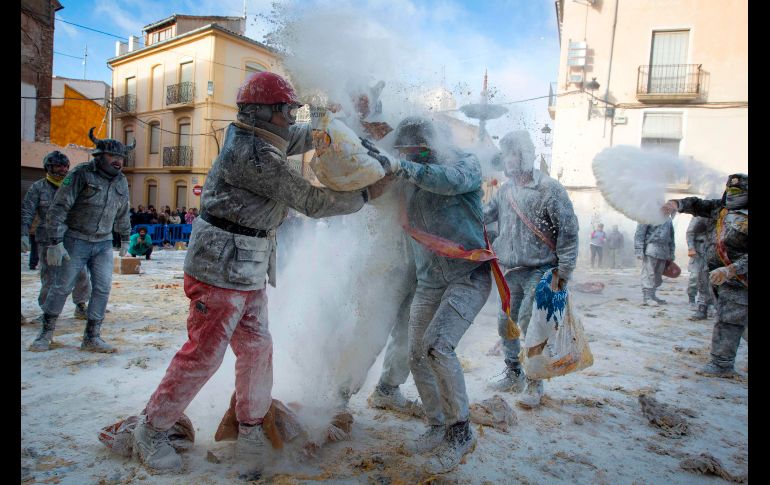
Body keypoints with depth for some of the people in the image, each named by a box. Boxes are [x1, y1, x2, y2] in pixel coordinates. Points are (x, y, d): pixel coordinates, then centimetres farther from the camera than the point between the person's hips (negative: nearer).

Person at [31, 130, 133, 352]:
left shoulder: (121, 182, 5)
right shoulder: (81, 174, -13)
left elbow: (122, 214, 18)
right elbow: (59, 208, -14)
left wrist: (125, 238, 21)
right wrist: (55, 241, -18)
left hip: (104, 244, 5)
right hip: (76, 241, -4)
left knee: (102, 289, -2)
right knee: (62, 287, 4)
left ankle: (92, 337, 8)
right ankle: (46, 332, 23)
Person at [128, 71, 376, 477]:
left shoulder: (257, 139, 8)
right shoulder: (253, 157, -22)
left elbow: (302, 137, 23)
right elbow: (311, 201, -19)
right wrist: (363, 195, -8)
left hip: (249, 273, 10)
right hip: (221, 270, -10)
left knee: (256, 348, 10)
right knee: (204, 354, -1)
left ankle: (250, 427, 24)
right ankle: (151, 429, 19)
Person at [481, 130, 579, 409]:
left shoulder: (548, 188, -8)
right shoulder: (505, 190, 10)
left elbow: (568, 232, -9)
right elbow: (483, 216, 15)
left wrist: (563, 271, -12)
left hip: (539, 271, -6)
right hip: (510, 271, 6)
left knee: (528, 322, -12)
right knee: (506, 324, 11)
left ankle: (533, 383, 6)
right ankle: (513, 374, 30)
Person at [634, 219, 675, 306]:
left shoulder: (668, 219, 16)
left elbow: (671, 236, 22)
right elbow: (639, 234, -9)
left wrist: (671, 253, 19)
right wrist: (639, 250, -16)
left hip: (664, 250, 7)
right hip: (651, 249, -7)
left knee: (658, 276, 12)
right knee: (648, 275, -7)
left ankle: (652, 296, 22)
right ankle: (646, 298, -4)